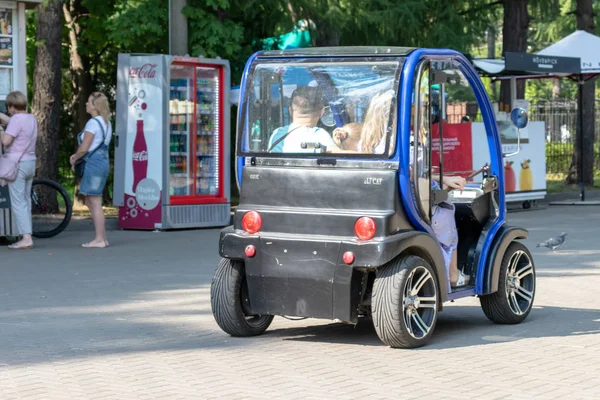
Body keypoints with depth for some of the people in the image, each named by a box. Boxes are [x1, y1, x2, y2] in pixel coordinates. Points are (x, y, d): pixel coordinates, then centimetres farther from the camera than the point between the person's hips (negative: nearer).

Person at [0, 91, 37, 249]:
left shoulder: (17, 119, -15)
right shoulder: (31, 118, 10)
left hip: (17, 164, -8)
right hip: (30, 163, 8)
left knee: (17, 203, -7)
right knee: (26, 201, 12)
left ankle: (26, 238, -14)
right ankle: (26, 236, 13)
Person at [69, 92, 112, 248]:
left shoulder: (93, 123, -14)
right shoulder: (106, 123, 15)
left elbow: (84, 148, -17)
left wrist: (74, 159, 1)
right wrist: (77, 156, 13)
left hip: (93, 163, -10)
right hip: (103, 161, 10)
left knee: (95, 203, -5)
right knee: (89, 201, 16)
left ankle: (99, 239, -2)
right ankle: (103, 237, 16)